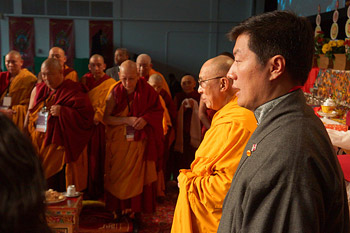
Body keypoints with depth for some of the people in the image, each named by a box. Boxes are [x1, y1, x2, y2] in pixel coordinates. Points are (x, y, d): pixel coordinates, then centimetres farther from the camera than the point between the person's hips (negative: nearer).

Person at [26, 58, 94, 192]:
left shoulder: (74, 92, -5)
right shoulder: (38, 90, 14)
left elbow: (87, 116, -13)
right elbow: (30, 115, 23)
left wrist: (63, 112, -20)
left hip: (62, 149, -5)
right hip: (39, 147, 6)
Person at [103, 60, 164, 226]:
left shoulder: (146, 90, -5)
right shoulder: (115, 92, -6)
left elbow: (158, 110, 2)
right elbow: (106, 118, -6)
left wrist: (145, 119, -17)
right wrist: (127, 120, -19)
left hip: (140, 142, 0)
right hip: (119, 141, 0)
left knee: (139, 176, 2)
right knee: (119, 175, 4)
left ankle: (137, 211, 13)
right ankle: (119, 210, 17)